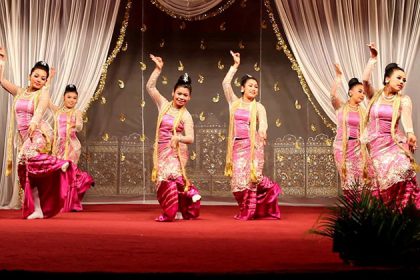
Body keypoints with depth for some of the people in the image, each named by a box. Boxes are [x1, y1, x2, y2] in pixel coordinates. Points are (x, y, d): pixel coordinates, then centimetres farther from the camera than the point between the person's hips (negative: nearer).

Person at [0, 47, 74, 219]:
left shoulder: (43, 92, -1)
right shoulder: (19, 92, 13)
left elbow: (41, 108, -21)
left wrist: (34, 122, -40)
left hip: (39, 133, -6)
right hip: (24, 136, 6)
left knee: (29, 155, -37)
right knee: (26, 172, 2)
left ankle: (61, 164, -16)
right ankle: (37, 210, 8)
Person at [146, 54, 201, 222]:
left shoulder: (186, 116, -6)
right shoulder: (164, 105, 4)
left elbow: (190, 138, -14)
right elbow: (150, 87, 1)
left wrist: (178, 138, -34)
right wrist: (158, 69, -5)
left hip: (176, 151, -5)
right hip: (162, 150, 5)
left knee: (168, 178, -18)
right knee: (164, 180, 8)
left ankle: (170, 213, -3)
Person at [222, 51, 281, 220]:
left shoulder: (258, 107, 3)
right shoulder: (234, 102, 9)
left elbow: (263, 123, -15)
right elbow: (225, 83, 0)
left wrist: (262, 132, -38)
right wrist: (235, 65, 4)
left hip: (252, 146, -2)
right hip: (238, 146, 2)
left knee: (250, 178, -5)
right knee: (239, 178, 2)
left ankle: (247, 212, 10)